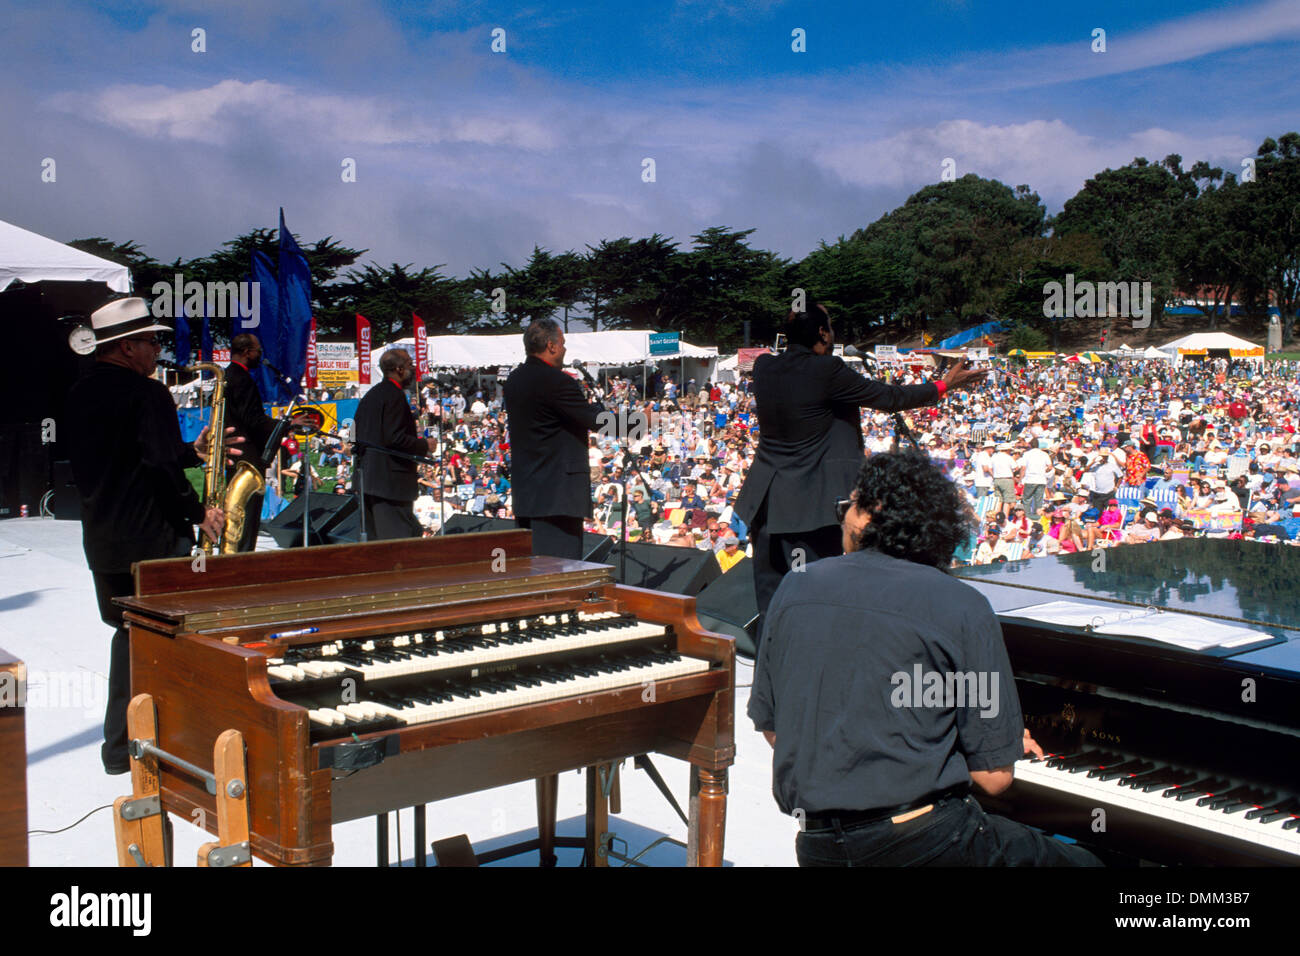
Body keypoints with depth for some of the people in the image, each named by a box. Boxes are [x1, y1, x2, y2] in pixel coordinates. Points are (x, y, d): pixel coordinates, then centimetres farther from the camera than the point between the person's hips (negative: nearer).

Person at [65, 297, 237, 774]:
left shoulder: (80, 394, 11)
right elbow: (161, 468, -22)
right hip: (153, 539, -8)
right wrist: (199, 512, -8)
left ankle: (120, 745, 25)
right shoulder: (147, 394, -16)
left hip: (101, 539, 8)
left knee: (130, 633, 19)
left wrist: (189, 452, 13)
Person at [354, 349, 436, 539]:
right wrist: (425, 445, -8)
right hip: (391, 480, -10)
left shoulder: (369, 396, 16)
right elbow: (395, 438, -21)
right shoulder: (394, 396, -13)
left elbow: (358, 436, 19)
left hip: (367, 479, 10)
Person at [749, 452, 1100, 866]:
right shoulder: (964, 606, -6)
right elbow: (994, 776, -7)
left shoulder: (794, 588, 6)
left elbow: (770, 729, 14)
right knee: (1081, 862, 14)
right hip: (925, 836, -5)